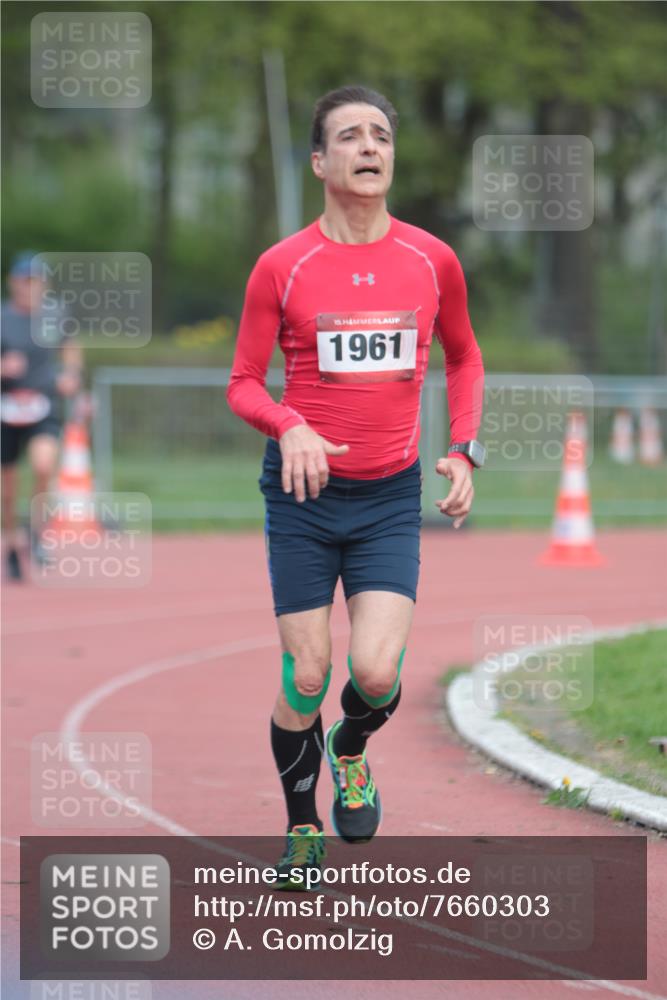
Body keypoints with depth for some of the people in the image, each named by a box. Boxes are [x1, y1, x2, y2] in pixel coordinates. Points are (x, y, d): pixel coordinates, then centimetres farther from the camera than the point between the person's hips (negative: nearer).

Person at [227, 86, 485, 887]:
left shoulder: (432, 261, 2)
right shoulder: (281, 267, -4)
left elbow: (463, 357, 19)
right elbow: (244, 383, 1)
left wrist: (463, 448, 6)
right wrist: (288, 425, -20)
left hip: (392, 496, 1)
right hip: (305, 494, -1)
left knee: (376, 672, -14)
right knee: (305, 679, -2)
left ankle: (351, 752, 22)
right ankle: (301, 827, 20)